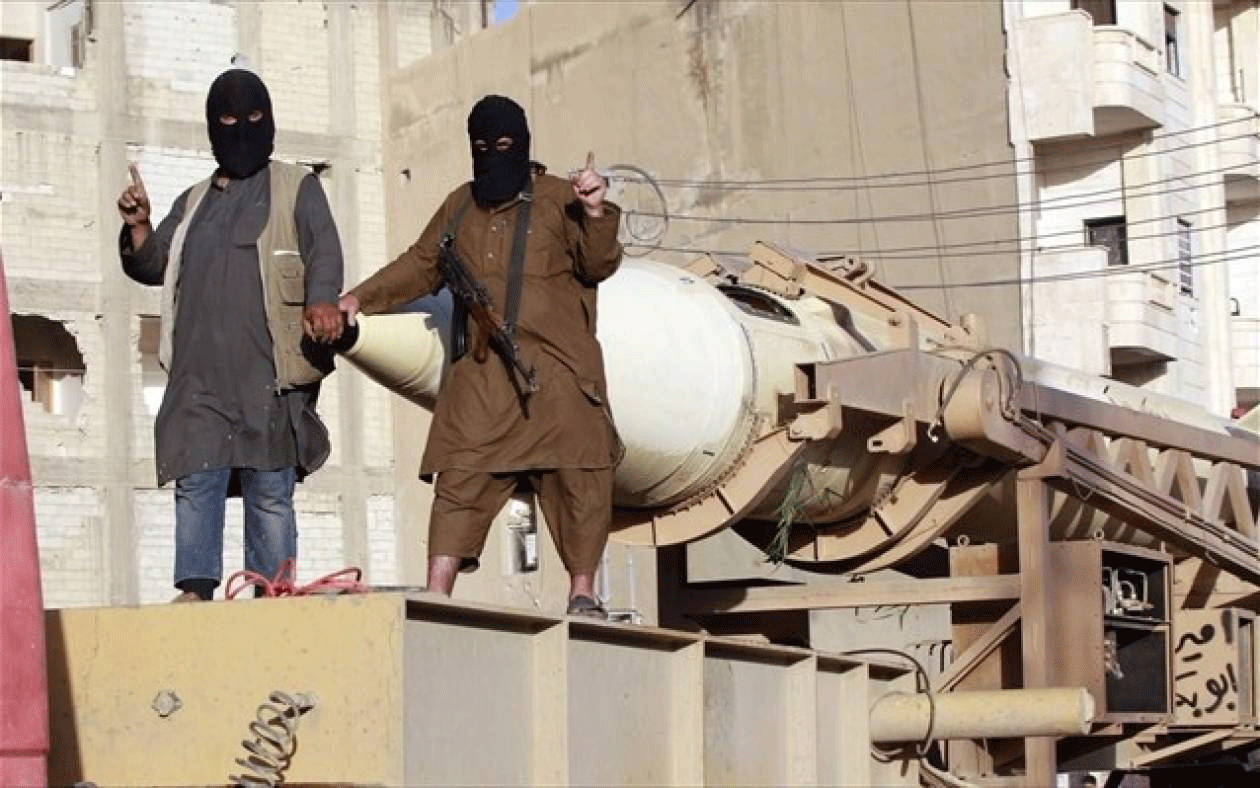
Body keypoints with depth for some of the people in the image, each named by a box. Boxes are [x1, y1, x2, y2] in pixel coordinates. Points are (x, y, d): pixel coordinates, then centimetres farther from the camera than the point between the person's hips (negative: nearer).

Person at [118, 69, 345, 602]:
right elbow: (152, 265, 24)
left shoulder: (295, 188, 11)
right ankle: (194, 590, -7)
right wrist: (137, 226, 3)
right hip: (199, 372, 4)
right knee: (195, 480, -6)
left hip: (268, 372, -4)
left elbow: (324, 252, -3)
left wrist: (321, 300, -23)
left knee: (270, 489, -6)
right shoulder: (194, 202, 25)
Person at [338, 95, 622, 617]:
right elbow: (421, 266, 27)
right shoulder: (460, 208, 19)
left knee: (578, 476, -3)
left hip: (557, 370, -3)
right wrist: (361, 297, 18)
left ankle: (582, 593, 8)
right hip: (482, 374, 3)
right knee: (460, 476, -5)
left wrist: (596, 216, -22)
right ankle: (437, 593, -4)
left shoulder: (558, 199, 5)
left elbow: (598, 266, -3)